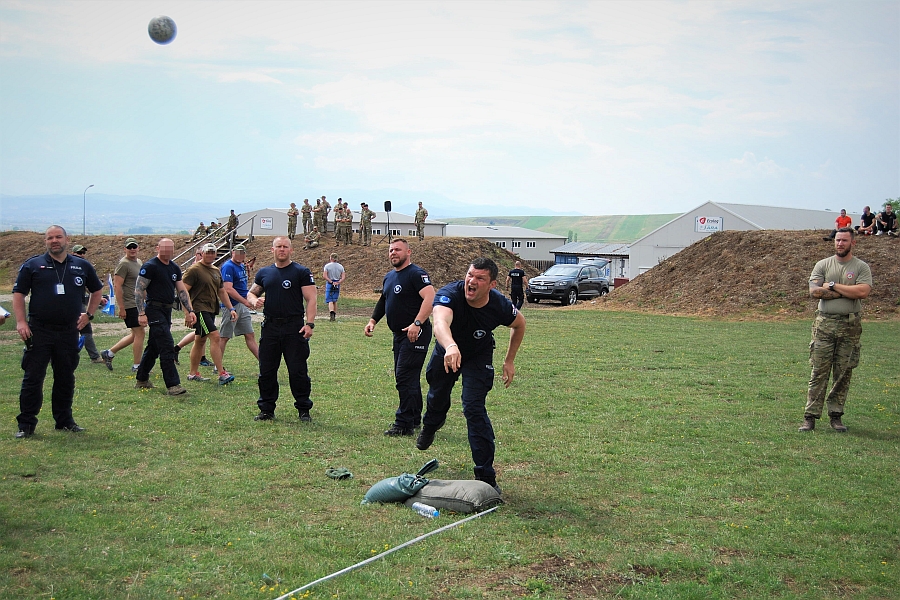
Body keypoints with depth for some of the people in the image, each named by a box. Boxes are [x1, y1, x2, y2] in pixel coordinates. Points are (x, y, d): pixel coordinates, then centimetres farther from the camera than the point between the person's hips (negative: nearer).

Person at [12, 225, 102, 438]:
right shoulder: (32, 265, 2)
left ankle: (64, 420, 22)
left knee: (66, 378, 11)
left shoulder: (82, 266, 9)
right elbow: (18, 293, 2)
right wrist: (21, 321, -8)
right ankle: (26, 424, 4)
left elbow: (96, 291, 22)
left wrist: (89, 314, 11)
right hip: (39, 331, -2)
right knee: (32, 378, -2)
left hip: (69, 332, 2)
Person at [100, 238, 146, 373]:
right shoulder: (124, 264, -13)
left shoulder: (138, 263, 16)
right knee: (140, 333, -7)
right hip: (129, 305, -10)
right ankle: (136, 366, 2)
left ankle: (109, 353, 24)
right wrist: (121, 308, -20)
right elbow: (117, 286, -18)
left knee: (135, 334, 14)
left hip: (137, 304, 10)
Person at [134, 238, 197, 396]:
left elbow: (182, 291, 15)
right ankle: (172, 385, -13)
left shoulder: (175, 268, 13)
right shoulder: (150, 266, -10)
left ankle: (141, 380, 29)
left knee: (154, 347, 16)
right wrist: (141, 313, -18)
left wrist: (190, 311, 6)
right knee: (167, 347, -13)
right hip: (155, 310, -8)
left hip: (167, 311, 8)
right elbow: (139, 290, -12)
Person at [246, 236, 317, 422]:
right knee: (266, 371, 8)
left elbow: (311, 299, -5)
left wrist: (309, 324, -16)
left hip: (294, 327, -4)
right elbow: (251, 292, 24)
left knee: (298, 371, -1)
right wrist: (254, 300, -1)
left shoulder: (301, 272, -1)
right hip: (270, 327, 4)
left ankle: (304, 410, 9)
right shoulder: (264, 273, 13)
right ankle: (267, 409, 18)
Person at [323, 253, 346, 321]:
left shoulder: (327, 266, -3)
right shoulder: (341, 266, 5)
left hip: (329, 284, -3)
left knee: (330, 301, -6)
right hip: (337, 285, 3)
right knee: (335, 301, 15)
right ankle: (334, 315, 18)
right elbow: (343, 277, -3)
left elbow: (325, 276, -13)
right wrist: (338, 283, -11)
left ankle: (331, 313, -30)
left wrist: (331, 282, -13)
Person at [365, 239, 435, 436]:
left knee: (405, 377, -11)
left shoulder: (416, 274, -13)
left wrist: (417, 323, -32)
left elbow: (430, 299, -24)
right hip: (399, 334, 10)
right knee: (408, 378, 15)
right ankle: (415, 419, 25)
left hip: (416, 334, -10)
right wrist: (373, 321, 17)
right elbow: (383, 301, 30)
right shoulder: (389, 277, 16)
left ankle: (404, 424, -8)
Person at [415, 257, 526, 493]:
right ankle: (430, 425, 63)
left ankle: (486, 475, -8)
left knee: (474, 408, -17)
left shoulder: (500, 306, -30)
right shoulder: (449, 294, -38)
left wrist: (509, 361, -4)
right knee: (437, 395, 24)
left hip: (479, 358, -1)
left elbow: (519, 324, -5)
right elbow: (440, 323, -59)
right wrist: (450, 346, -81)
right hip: (447, 351, 1)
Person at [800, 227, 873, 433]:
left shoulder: (861, 267, 4)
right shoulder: (822, 265, 7)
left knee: (843, 373, 5)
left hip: (850, 326, 0)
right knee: (819, 371, -1)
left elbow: (863, 292, -13)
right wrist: (846, 292, -8)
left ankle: (836, 415, 14)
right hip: (824, 324, 0)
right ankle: (810, 416, 1)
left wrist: (832, 285, -9)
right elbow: (814, 291, -7)